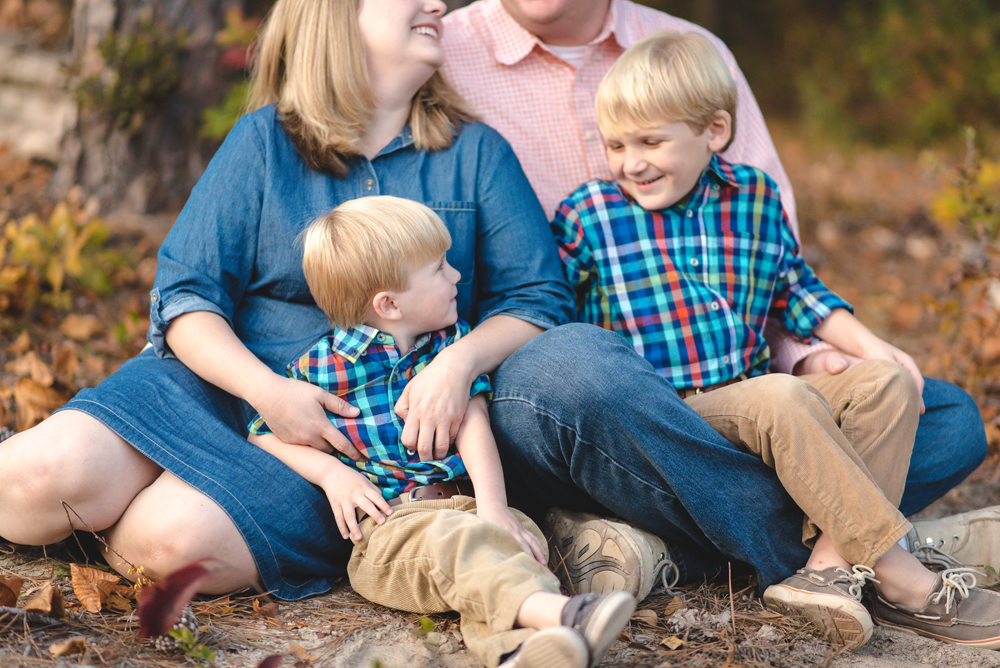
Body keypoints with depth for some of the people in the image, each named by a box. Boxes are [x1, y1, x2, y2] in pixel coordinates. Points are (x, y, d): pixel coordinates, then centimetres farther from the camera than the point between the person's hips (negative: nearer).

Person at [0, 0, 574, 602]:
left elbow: (540, 297, 6)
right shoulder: (265, 139, 7)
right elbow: (187, 294, 1)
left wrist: (463, 359, -17)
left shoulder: (477, 152, 10)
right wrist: (266, 389, -18)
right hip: (222, 384, 1)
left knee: (181, 538, -29)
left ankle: (107, 532, 3)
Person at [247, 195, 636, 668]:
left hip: (462, 500, 5)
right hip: (388, 518, -4)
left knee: (515, 537, -28)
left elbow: (473, 426, 3)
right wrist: (331, 472, -4)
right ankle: (559, 613, -61)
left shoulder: (453, 342, 14)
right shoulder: (320, 367, 3)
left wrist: (492, 505, -13)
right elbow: (263, 433, 13)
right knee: (455, 540, -36)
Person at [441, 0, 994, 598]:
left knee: (952, 417, -8)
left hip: (715, 402, 5)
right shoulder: (441, 60, 0)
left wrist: (810, 354, -7)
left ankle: (664, 547, -26)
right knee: (568, 362, -41)